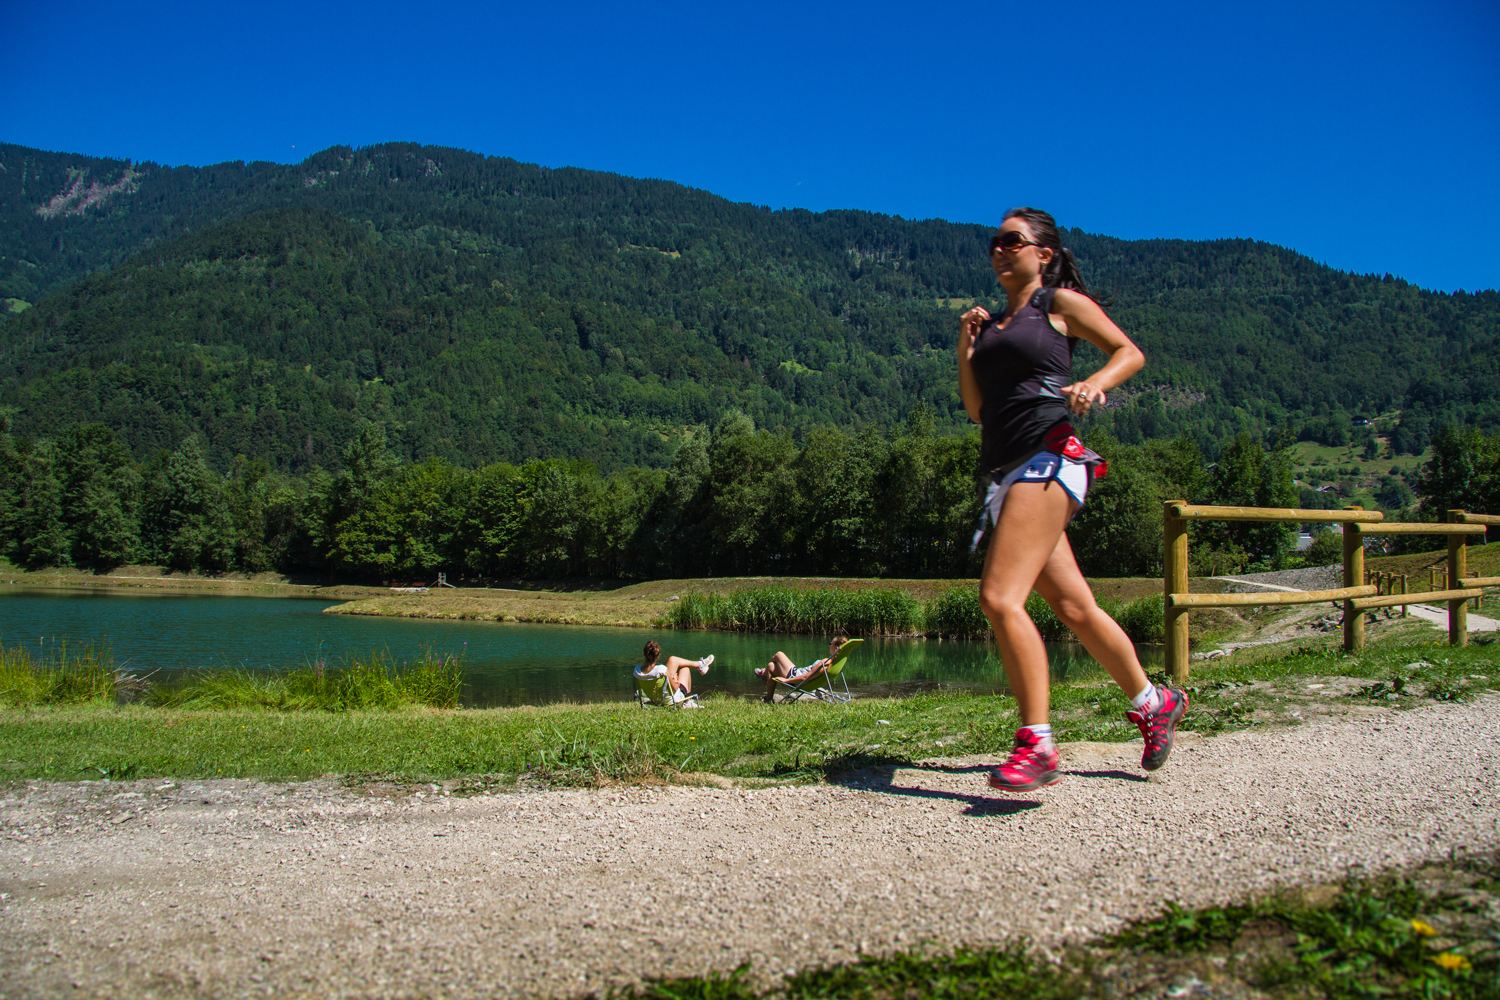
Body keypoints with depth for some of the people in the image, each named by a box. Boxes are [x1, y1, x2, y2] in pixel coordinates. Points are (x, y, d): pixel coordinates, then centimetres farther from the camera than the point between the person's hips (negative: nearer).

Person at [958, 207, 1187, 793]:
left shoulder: (1060, 302, 6)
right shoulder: (992, 324, 24)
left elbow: (1130, 352, 6)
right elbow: (976, 409, 22)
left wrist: (1093, 383, -13)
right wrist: (965, 349, 10)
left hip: (1047, 457, -7)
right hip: (1002, 470, 7)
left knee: (1000, 597, -21)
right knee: (1073, 606, 10)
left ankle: (1036, 744, -16)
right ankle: (1152, 702, 29)